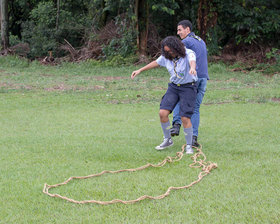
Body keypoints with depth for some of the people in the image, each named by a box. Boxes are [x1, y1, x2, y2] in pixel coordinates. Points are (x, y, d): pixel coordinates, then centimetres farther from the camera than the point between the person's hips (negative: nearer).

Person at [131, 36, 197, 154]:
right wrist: (140, 70, 20)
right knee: (163, 113, -9)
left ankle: (189, 146, 5)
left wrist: (192, 68, -68)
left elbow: (192, 62, -44)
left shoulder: (188, 54, -20)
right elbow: (156, 63, 17)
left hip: (188, 88, -5)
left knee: (185, 118, -13)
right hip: (174, 86, 5)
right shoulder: (166, 57, -3)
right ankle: (167, 140, 12)